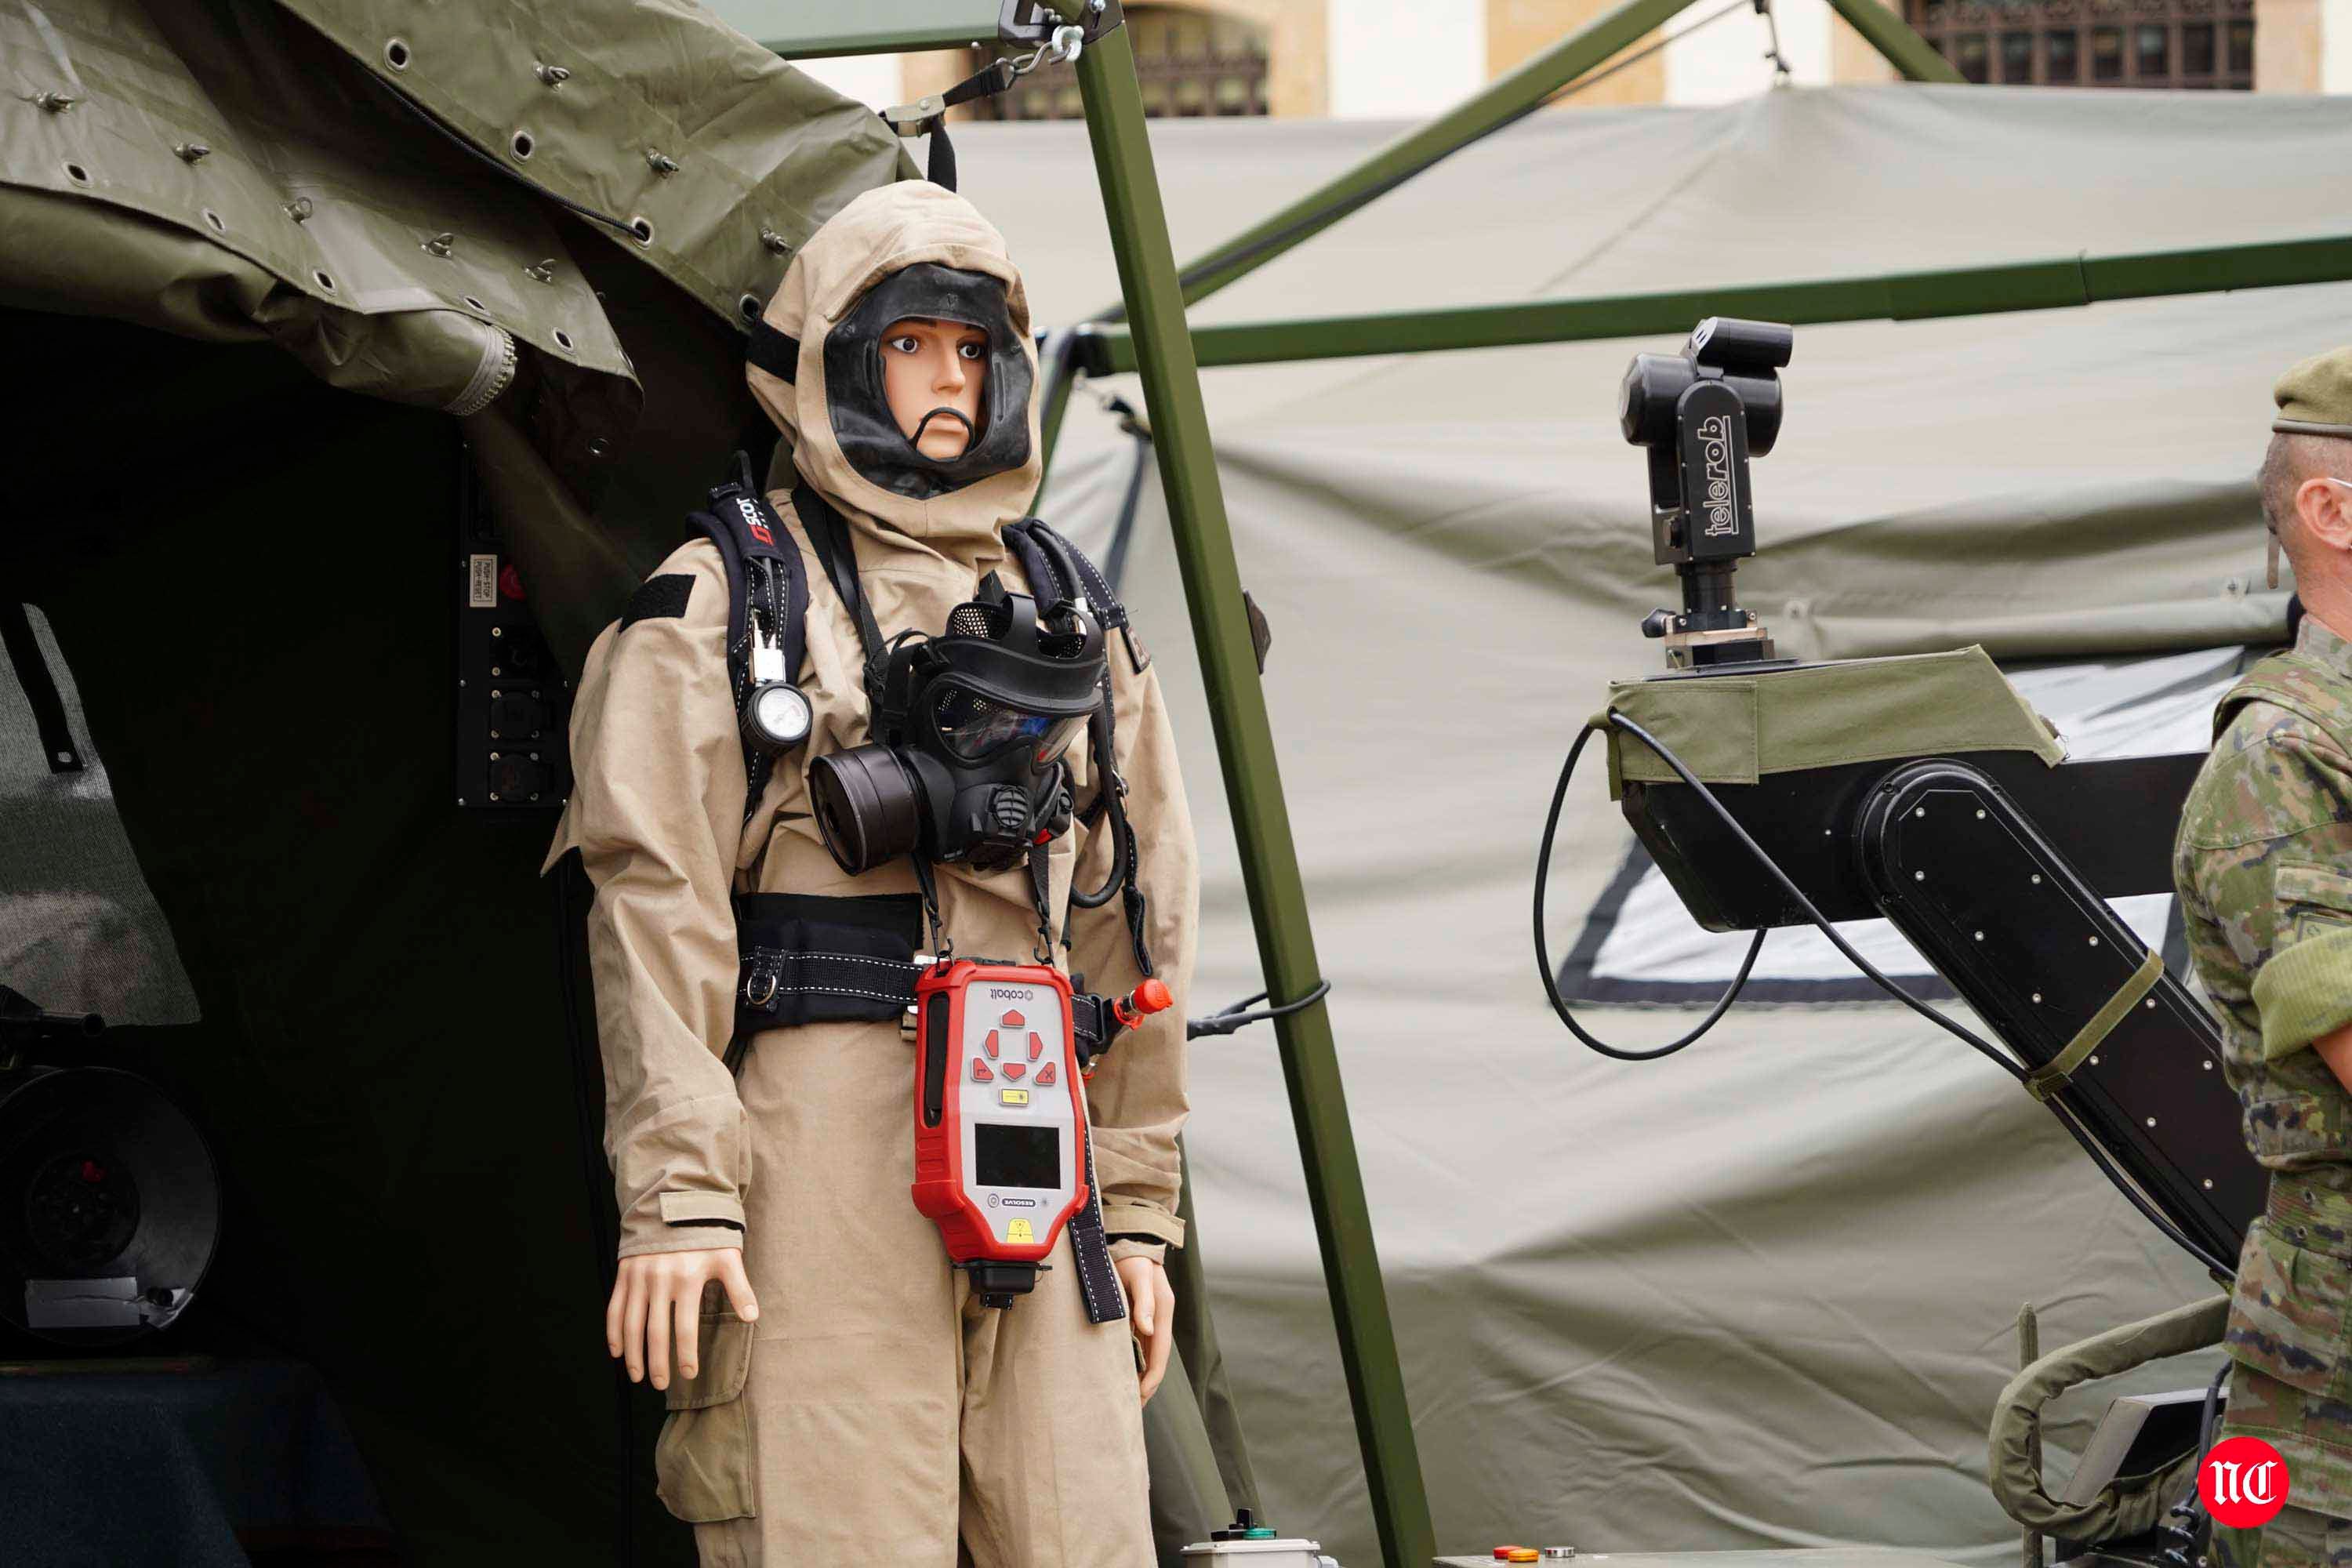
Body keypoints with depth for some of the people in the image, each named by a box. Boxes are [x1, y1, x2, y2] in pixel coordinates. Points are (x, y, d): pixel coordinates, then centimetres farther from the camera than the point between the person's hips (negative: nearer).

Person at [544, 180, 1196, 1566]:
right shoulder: (720, 604, 5)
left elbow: (1134, 930, 22)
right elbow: (657, 909, -3)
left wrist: (1138, 1210, 17)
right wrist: (677, 1195, -13)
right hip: (819, 1157, -5)